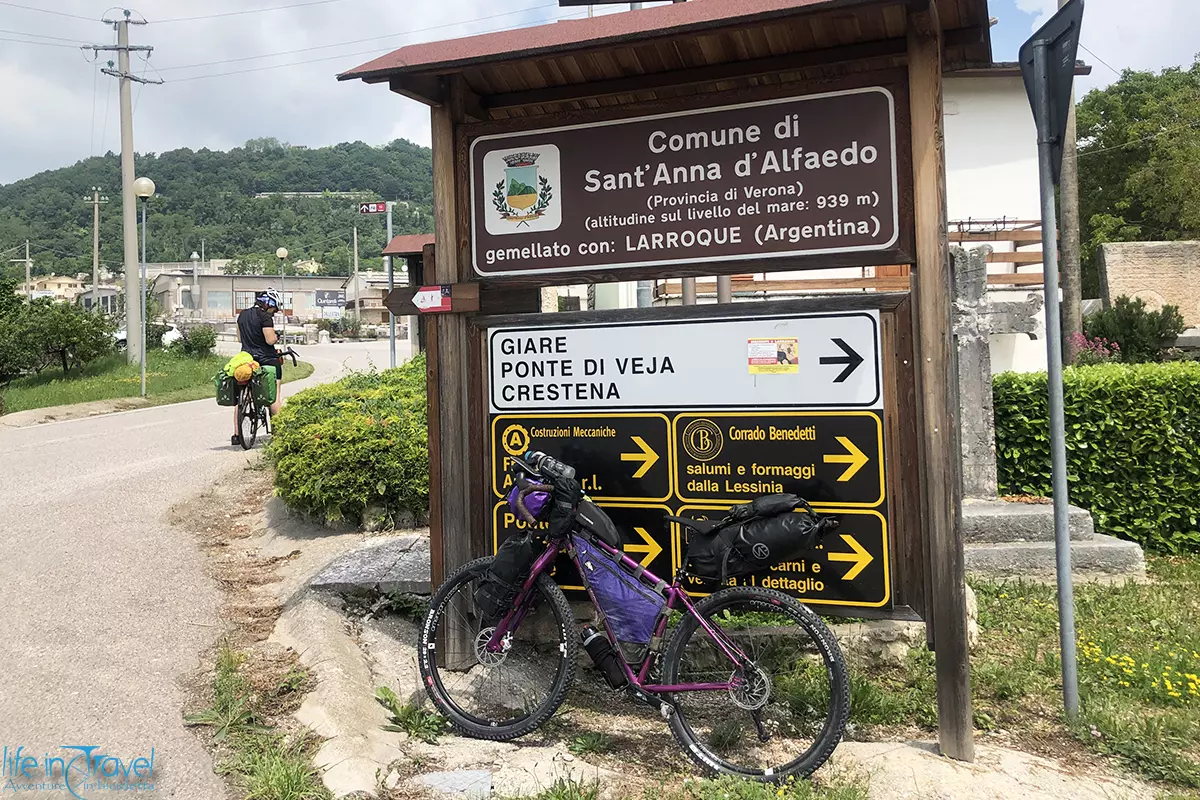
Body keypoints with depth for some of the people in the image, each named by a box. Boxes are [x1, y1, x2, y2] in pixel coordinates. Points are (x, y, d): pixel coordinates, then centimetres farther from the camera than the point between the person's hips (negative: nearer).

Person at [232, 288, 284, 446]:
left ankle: (237, 434, 11)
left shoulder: (243, 315, 10)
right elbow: (270, 340, -19)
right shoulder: (265, 316, -13)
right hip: (267, 360, -6)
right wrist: (276, 336, 1)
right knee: (275, 396, 2)